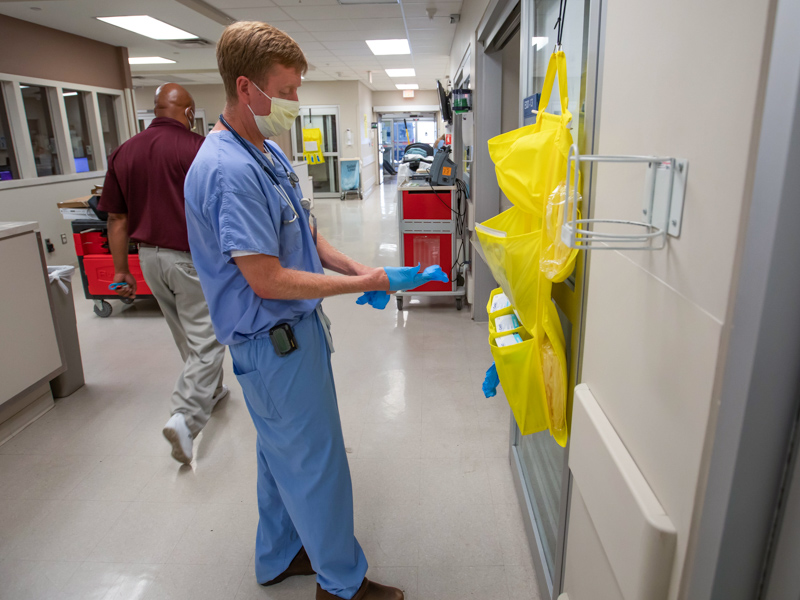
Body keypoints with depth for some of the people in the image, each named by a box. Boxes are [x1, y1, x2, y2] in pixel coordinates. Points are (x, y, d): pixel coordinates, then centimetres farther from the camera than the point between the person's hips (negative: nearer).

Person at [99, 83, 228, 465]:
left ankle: (210, 391, 39)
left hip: (150, 257, 7)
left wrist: (121, 270, 12)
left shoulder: (123, 153, 5)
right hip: (192, 258, -6)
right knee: (206, 340, 1)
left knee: (186, 336, 21)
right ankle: (186, 417, -11)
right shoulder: (197, 148, -12)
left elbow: (116, 218, 6)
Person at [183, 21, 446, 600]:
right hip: (274, 341, -10)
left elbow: (305, 236, 14)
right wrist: (363, 285, -19)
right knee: (316, 463, 7)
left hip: (293, 331, 10)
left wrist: (356, 268, -1)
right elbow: (268, 280, -26)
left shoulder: (269, 152, 8)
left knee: (285, 453, 22)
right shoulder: (228, 170, -25)